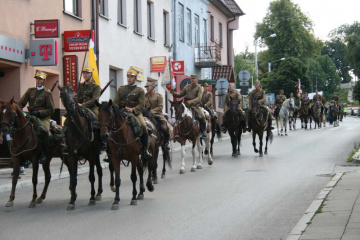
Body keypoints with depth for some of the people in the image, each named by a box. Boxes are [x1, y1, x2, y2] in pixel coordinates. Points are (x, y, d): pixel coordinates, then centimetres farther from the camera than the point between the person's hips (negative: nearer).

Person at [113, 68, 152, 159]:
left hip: (135, 112, -3)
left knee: (143, 126, -27)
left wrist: (132, 110, -19)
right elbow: (115, 102, 14)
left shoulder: (140, 90, 9)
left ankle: (144, 149, -12)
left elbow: (141, 105, -2)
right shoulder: (121, 89, 19)